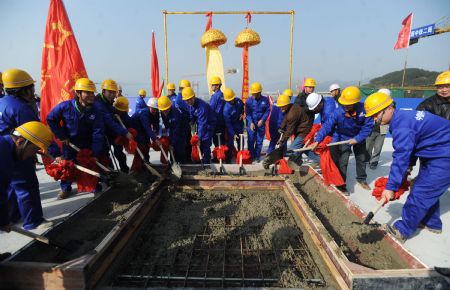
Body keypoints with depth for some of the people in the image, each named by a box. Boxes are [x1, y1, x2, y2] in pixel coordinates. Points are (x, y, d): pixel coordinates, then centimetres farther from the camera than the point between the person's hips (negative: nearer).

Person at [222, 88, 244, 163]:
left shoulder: (238, 100, -12)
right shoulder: (226, 109, -29)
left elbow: (243, 106, 13)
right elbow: (228, 123, -25)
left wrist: (242, 113, -5)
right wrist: (233, 134, -25)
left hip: (240, 125, 6)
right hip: (231, 127, -6)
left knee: (241, 142, 17)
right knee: (230, 143, -5)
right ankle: (228, 160, 8)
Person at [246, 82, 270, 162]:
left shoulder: (265, 100, -6)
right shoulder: (249, 101, -6)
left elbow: (268, 111, 0)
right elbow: (247, 113, -5)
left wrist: (262, 120, -11)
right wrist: (251, 123, -17)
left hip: (261, 124, 0)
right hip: (251, 124, 0)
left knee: (259, 141, 8)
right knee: (251, 141, 3)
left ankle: (257, 157, 21)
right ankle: (251, 157, 16)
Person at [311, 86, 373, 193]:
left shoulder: (364, 110, -30)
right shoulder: (338, 112, -32)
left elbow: (368, 126, -20)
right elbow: (327, 126, -34)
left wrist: (357, 139, -26)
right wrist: (317, 140, -41)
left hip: (359, 137, 2)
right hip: (343, 138, -2)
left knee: (361, 159, 18)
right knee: (342, 162, -7)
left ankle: (361, 179, 41)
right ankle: (341, 185, 7)